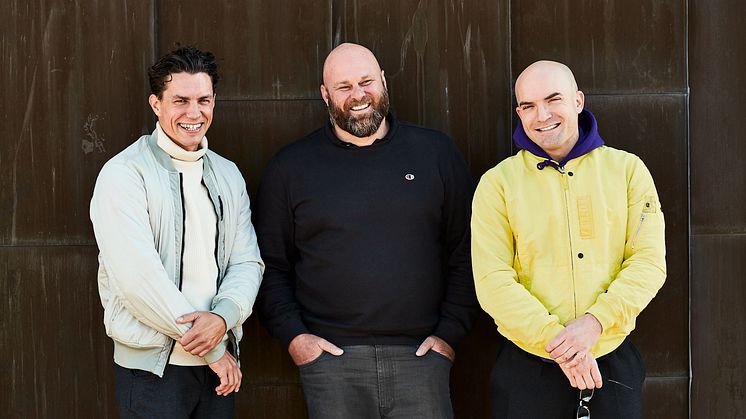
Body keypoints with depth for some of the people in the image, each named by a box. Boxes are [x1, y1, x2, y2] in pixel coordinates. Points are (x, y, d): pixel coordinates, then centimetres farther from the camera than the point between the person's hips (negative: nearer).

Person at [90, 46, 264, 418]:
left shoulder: (227, 175, 10)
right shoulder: (124, 174, -10)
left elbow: (247, 262, 4)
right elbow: (139, 277, -17)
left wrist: (223, 317, -17)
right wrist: (213, 348, -13)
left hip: (220, 364, 5)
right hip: (152, 367, -5)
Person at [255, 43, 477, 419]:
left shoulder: (436, 152, 7)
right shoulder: (290, 168, 7)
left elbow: (464, 253, 7)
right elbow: (271, 265, 8)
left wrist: (451, 332, 1)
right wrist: (293, 336, -3)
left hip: (420, 356, 1)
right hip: (330, 358, 0)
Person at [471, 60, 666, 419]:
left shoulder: (627, 170, 4)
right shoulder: (498, 183, 0)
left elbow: (649, 262, -3)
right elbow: (493, 282, -8)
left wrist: (595, 321, -18)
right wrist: (556, 340, -19)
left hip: (613, 362, 1)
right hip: (526, 371, -1)